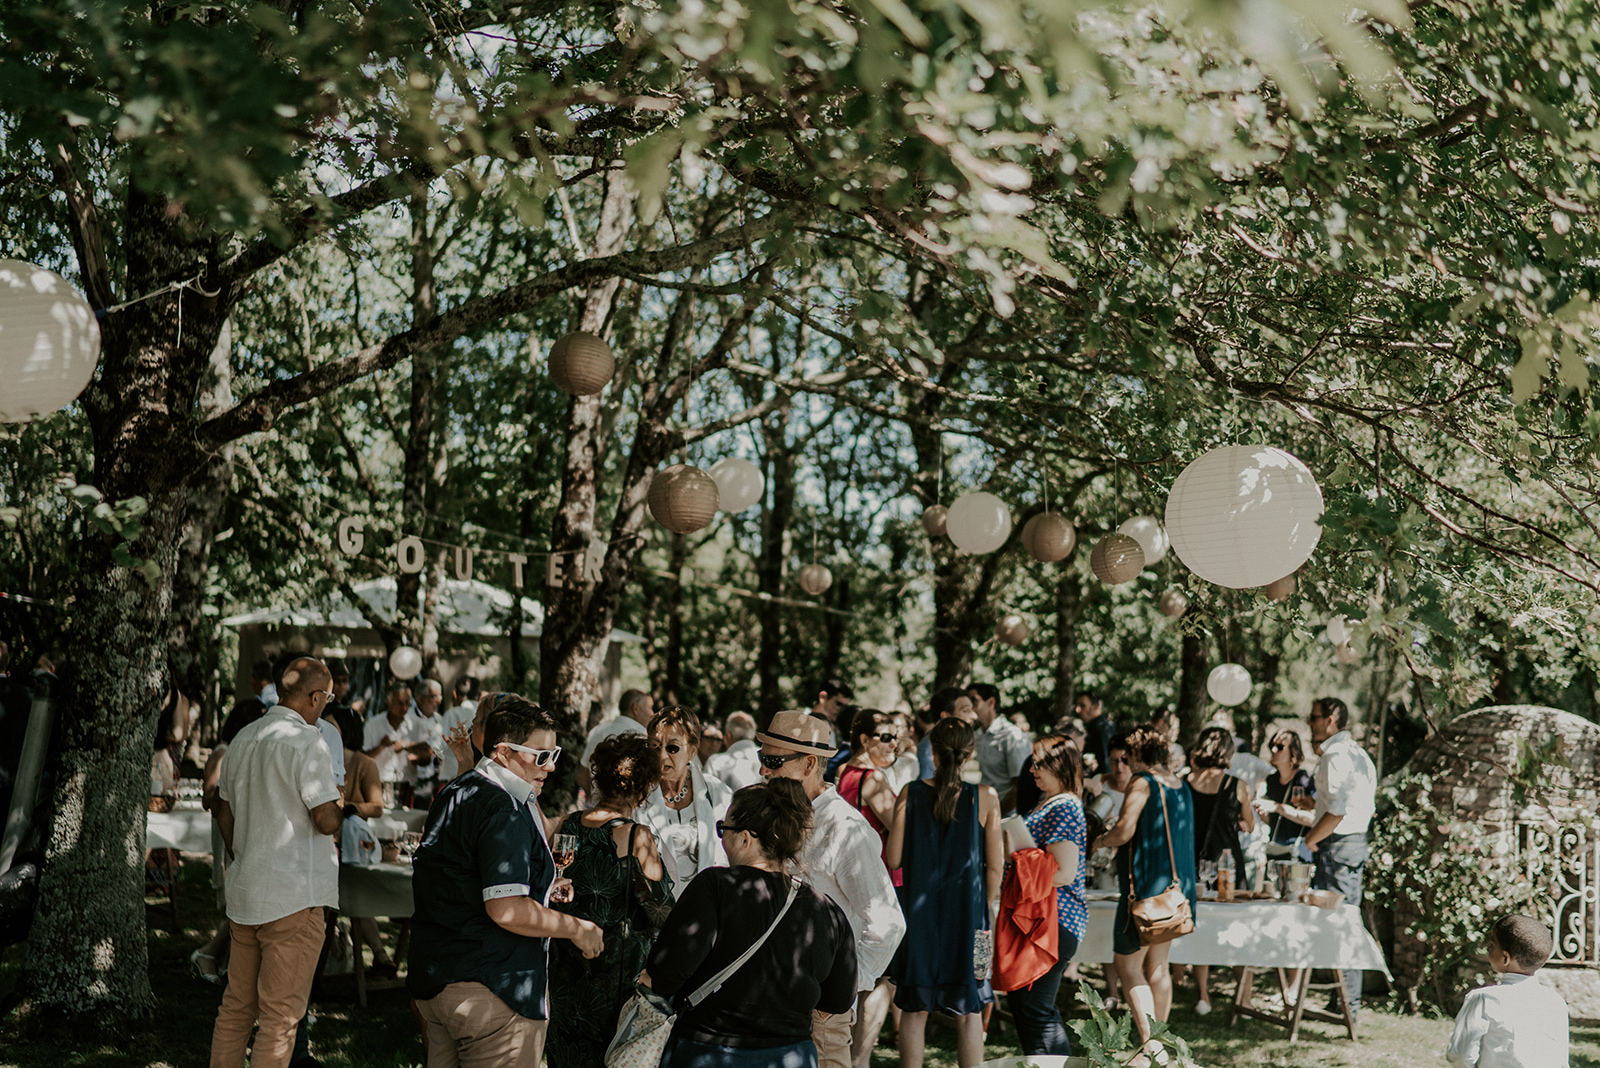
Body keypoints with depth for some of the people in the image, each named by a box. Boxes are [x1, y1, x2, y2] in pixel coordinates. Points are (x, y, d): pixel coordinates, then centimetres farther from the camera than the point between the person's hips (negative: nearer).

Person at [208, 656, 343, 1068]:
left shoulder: (242, 739, 10)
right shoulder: (306, 742, -14)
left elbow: (224, 812, 18)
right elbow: (327, 821, -18)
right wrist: (341, 809, 4)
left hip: (243, 894, 7)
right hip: (293, 896, -7)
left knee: (236, 1006, 16)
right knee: (280, 1015, -1)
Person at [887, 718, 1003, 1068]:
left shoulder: (910, 794, -7)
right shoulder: (985, 797, -8)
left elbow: (894, 859, -4)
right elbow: (995, 866, -4)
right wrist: (984, 907, 11)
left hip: (919, 912, 1)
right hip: (967, 910, -1)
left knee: (914, 1009, 12)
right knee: (969, 1011, 11)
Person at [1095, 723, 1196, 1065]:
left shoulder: (1142, 783, -12)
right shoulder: (1179, 785, 12)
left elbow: (1124, 831, -19)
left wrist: (1101, 840, 0)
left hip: (1146, 883, -8)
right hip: (1175, 884, 8)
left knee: (1128, 965, -2)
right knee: (1158, 966, 14)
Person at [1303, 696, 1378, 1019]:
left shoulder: (1334, 756, -15)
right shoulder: (1359, 754, 16)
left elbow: (1338, 810, -22)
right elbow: (1368, 806, 19)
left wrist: (1309, 841, -14)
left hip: (1337, 846, -10)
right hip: (1357, 841, 10)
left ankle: (1345, 1004, -4)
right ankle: (1348, 1000, 16)